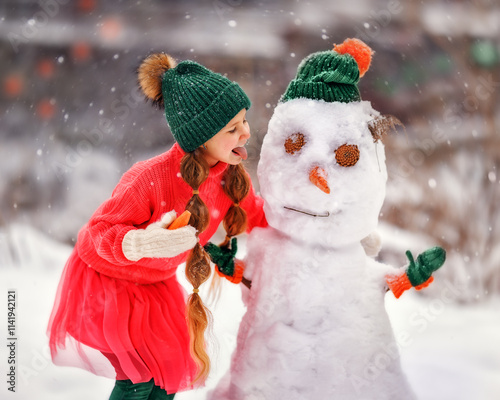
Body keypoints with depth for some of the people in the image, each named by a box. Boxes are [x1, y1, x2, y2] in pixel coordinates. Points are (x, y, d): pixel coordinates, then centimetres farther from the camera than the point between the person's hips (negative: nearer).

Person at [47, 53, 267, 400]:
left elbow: (257, 216, 4)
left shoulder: (233, 174, -14)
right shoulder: (149, 179, -34)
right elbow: (100, 230, -26)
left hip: (154, 282, 7)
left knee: (170, 369, 8)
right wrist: (141, 244, -45)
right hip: (105, 279, -6)